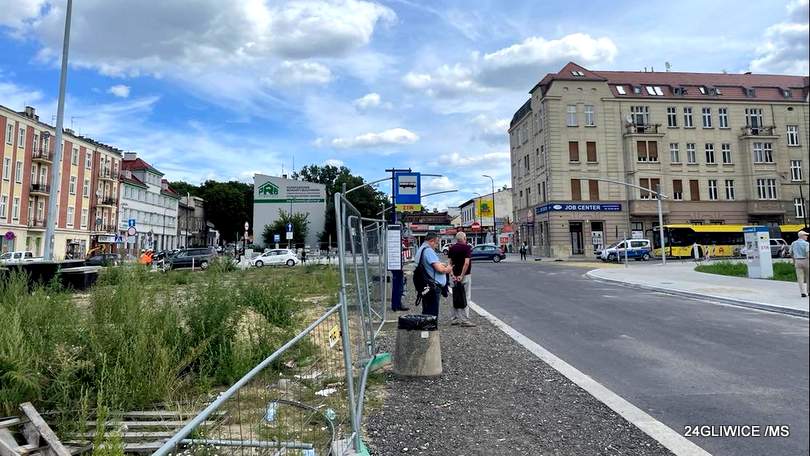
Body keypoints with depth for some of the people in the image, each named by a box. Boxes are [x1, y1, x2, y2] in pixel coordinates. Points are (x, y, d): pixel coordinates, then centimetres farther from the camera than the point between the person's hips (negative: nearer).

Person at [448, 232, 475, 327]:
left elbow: (450, 263, 3)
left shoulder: (451, 248, 7)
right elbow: (466, 263, -21)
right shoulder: (467, 248, -11)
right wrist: (462, 275, -18)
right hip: (464, 276, -6)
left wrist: (452, 274, 0)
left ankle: (454, 319, 18)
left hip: (455, 275, 6)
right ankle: (464, 320, 1)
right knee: (465, 297, -1)